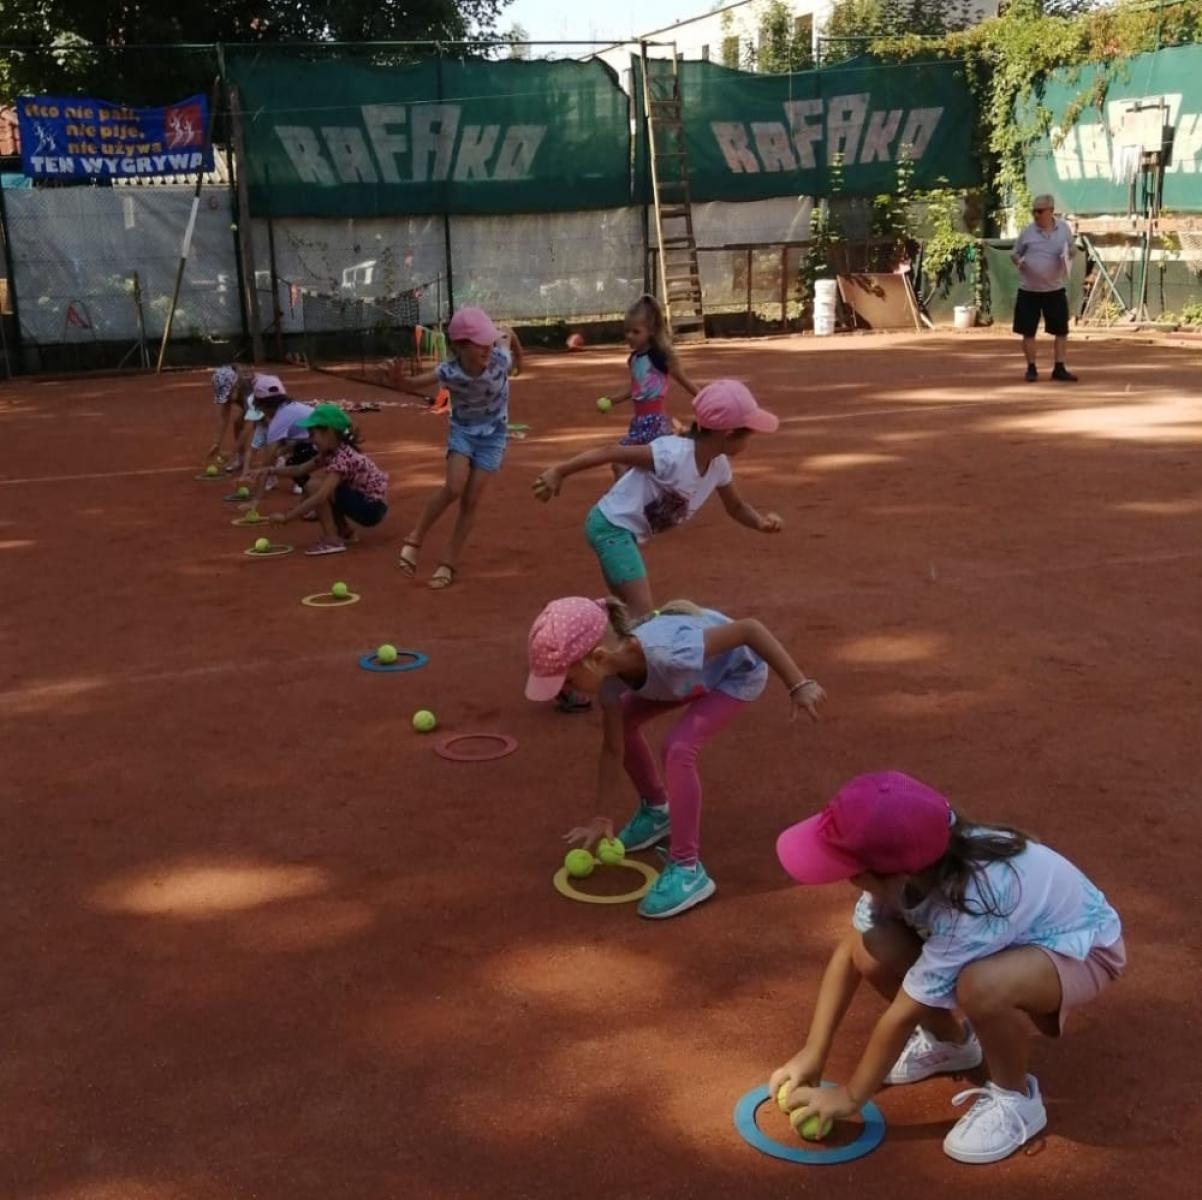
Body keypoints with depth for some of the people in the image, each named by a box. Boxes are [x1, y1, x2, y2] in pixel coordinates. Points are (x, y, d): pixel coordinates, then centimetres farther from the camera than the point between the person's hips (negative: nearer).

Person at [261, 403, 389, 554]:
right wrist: (271, 470, 3)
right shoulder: (332, 452, 6)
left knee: (314, 486, -17)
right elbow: (301, 470, 17)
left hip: (372, 508, -10)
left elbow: (320, 497, -31)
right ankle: (344, 531, 16)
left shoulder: (343, 458, -23)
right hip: (365, 502, 10)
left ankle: (332, 541, -14)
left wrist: (286, 517, -29)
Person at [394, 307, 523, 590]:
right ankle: (414, 539, -1)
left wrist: (519, 359, 14)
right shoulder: (449, 372, -28)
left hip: (493, 433, 1)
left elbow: (508, 332, -5)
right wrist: (396, 377, -42)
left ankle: (449, 564, 6)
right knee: (454, 488, -22)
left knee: (471, 499, -3)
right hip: (462, 430, -1)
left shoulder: (500, 360, -27)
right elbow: (412, 385, -19)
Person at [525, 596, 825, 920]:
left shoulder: (667, 652, -43)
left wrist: (798, 685, -30)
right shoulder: (609, 672, -20)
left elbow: (749, 629, -37)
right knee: (621, 721, 10)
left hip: (738, 671, -7)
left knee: (678, 748, -24)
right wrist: (602, 818, 0)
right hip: (702, 670, 7)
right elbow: (613, 748, -7)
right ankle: (656, 811, 33)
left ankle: (687, 870, -13)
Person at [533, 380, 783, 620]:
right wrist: (558, 472, -25)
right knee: (643, 613, -13)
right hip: (611, 526, -10)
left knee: (629, 608, 23)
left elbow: (736, 507, 12)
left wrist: (761, 521, -10)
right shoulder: (672, 454, -30)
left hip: (625, 532, 10)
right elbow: (610, 452, -27)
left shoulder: (719, 466, -4)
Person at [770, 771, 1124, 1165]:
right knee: (872, 950, -18)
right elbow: (848, 952, -12)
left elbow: (904, 1012, -30)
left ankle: (1014, 1099, -9)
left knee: (979, 985, -40)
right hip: (1009, 933, 7)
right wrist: (812, 1055, -13)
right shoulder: (909, 862, -22)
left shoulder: (972, 905, -40)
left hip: (1080, 948, -7)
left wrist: (850, 1097, -18)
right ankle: (950, 1042, 12)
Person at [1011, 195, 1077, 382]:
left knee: (1061, 330, 4)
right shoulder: (1028, 231, -2)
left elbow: (1071, 251, 12)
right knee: (1028, 331, 2)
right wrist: (1018, 261, -16)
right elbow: (1014, 253, 7)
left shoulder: (1064, 228, 1)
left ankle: (1059, 368, 14)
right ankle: (1031, 368, 15)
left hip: (1056, 289, 1)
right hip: (1029, 290, -1)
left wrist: (1068, 256, -11)